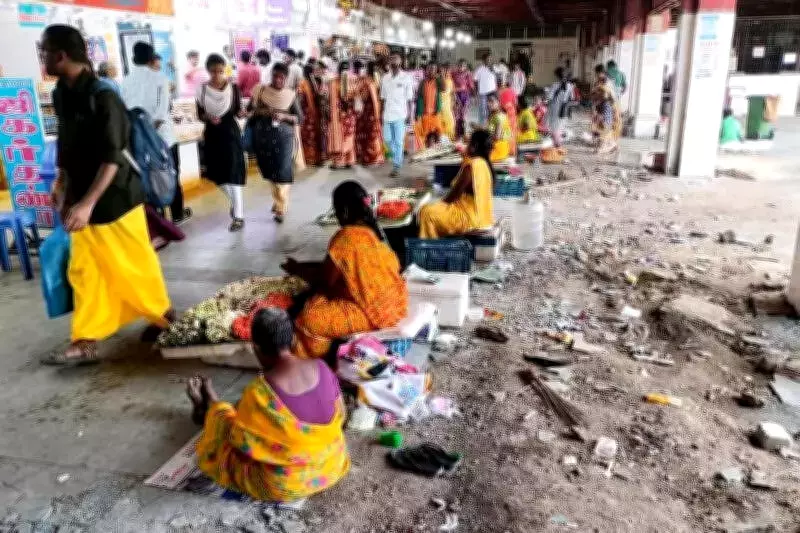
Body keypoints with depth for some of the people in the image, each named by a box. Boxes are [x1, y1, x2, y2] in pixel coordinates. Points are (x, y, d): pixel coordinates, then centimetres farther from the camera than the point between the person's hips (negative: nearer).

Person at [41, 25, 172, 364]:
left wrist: (88, 204, -28)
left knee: (134, 264, 7)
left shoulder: (102, 98, -19)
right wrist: (61, 186, 13)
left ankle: (163, 315, 29)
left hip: (115, 199, -7)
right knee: (82, 270, 8)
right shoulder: (61, 95, 5)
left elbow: (112, 158, -23)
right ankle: (86, 342, 15)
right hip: (81, 200, 7)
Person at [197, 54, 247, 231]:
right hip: (212, 135, 3)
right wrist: (208, 117, -17)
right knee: (219, 173, 11)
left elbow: (238, 111, -2)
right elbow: (199, 115, 4)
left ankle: (238, 216, -5)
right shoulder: (202, 90, 0)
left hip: (231, 133, -3)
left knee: (233, 173, -9)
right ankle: (235, 201, 37)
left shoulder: (233, 87, -4)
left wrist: (242, 112, -24)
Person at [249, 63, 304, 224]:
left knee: (282, 172, -4)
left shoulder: (291, 95, -1)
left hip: (284, 137, -2)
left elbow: (300, 118, -2)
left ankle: (280, 208, 6)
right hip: (263, 136, 2)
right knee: (270, 171, 11)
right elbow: (250, 110, 6)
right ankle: (279, 201, 32)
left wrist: (284, 116, -18)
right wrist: (262, 111, -14)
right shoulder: (260, 91, 2)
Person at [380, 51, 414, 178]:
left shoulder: (406, 78, -1)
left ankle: (397, 166, 4)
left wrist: (409, 114, -5)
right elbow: (383, 98, 13)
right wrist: (381, 114, 9)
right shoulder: (385, 78, 9)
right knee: (388, 139, 8)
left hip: (400, 115, -4)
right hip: (387, 115, 4)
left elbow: (409, 98, 0)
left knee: (399, 141, -3)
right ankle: (398, 157, 32)